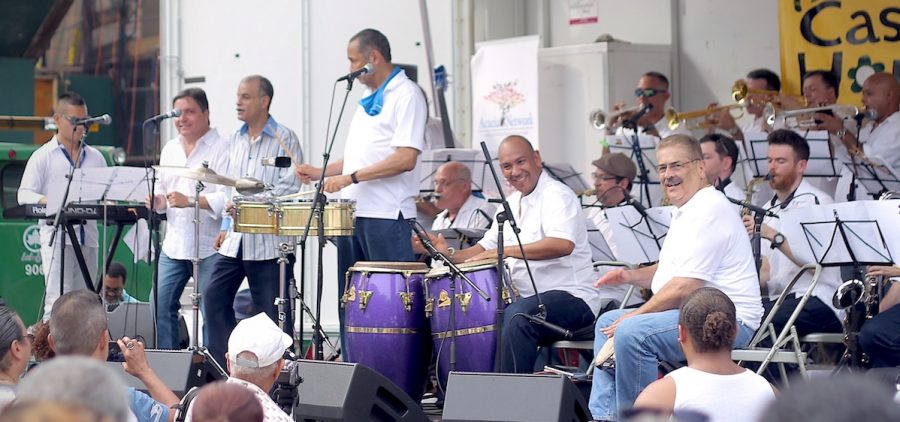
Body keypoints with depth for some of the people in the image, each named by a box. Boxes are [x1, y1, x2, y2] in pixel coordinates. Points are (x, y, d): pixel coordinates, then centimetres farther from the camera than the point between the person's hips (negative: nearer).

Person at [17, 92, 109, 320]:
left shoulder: (95, 157, 17)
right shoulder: (43, 156, 4)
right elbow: (24, 195, -2)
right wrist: (50, 203, -22)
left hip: (88, 236, 5)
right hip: (57, 235, -5)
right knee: (58, 301, -13)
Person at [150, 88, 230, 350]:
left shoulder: (222, 148, -7)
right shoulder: (170, 149, 16)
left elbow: (229, 197, -17)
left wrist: (190, 201, -24)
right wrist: (157, 200, 1)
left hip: (209, 247, -7)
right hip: (174, 244, 7)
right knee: (160, 306, 5)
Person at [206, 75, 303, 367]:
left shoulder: (284, 139, -6)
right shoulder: (236, 139, 15)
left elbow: (290, 186, -15)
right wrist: (226, 226, 15)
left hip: (270, 241, -7)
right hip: (235, 239, 7)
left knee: (273, 310, -2)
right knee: (213, 295, 0)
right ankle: (224, 364, 9)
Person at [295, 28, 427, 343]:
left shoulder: (406, 95, -8)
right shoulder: (368, 99, 20)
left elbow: (405, 159, -18)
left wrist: (351, 178, -19)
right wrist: (320, 173, 13)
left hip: (386, 216, -9)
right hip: (354, 212, 9)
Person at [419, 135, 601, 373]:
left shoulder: (556, 195, -11)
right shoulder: (511, 203, 17)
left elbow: (563, 245, -29)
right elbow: (484, 250, 19)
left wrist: (507, 251, -32)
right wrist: (451, 255, -2)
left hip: (571, 297, -9)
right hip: (527, 299, 9)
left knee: (517, 315, -34)